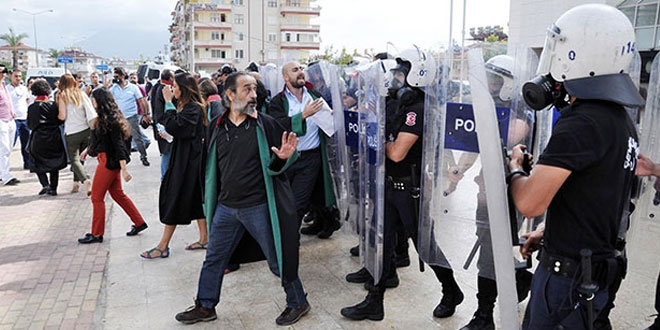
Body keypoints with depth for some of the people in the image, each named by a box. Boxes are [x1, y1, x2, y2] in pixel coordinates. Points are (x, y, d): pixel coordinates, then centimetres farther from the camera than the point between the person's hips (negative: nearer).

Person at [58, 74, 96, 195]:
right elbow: (91, 114, -4)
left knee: (74, 160, 0)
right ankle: (76, 182, 17)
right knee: (78, 157, 18)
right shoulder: (81, 94, 4)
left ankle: (86, 181, -20)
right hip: (85, 131, 3)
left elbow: (62, 116, -8)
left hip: (71, 133, -3)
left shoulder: (62, 96, -3)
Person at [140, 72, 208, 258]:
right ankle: (204, 238, 21)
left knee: (174, 200, -3)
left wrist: (168, 102, -20)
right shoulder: (186, 106, 13)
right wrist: (169, 135, 4)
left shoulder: (193, 109, -17)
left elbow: (174, 126, -27)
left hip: (187, 162, -10)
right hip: (186, 159, 10)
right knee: (195, 198, 13)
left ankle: (163, 246, 6)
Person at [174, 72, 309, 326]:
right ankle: (205, 306, 37)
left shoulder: (266, 124, -8)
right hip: (226, 207, 4)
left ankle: (298, 303, 28)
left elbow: (278, 164, -1)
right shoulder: (216, 127, 2)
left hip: (259, 207, -4)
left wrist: (283, 158, -24)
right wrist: (211, 199, 17)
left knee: (278, 259, 7)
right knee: (214, 258, 16)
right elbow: (211, 165, 15)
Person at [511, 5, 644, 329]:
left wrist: (515, 168, -6)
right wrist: (548, 234, 17)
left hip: (568, 276, -9)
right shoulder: (622, 120, 8)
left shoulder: (581, 123, -23)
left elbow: (529, 203, -26)